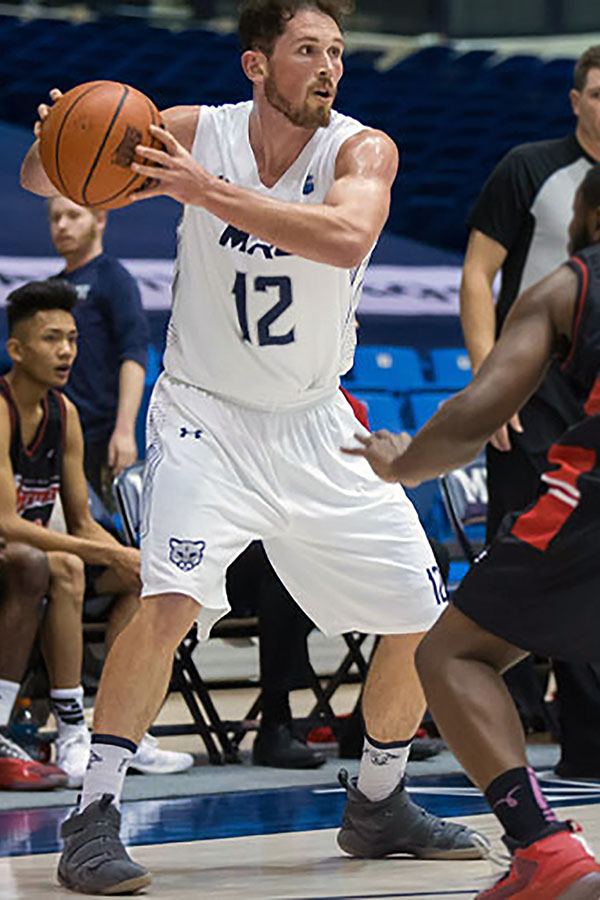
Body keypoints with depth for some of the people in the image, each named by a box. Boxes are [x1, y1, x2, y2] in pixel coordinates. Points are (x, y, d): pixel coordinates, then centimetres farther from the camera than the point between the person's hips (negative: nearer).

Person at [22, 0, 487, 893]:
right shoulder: (196, 132, -10)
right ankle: (92, 820, -17)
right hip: (207, 415, -3)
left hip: (315, 426, 3)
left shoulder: (362, 150, -13)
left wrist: (209, 190, -41)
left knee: (427, 620, 4)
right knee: (171, 599, -26)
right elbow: (42, 180, -3)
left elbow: (345, 238, -35)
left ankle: (378, 805, 27)